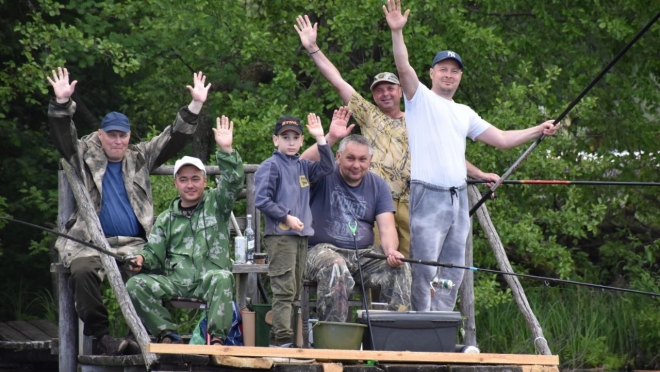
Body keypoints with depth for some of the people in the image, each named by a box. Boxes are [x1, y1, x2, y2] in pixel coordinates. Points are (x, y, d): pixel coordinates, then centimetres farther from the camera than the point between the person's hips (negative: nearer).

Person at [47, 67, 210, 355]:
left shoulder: (140, 158, 19)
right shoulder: (86, 156, 13)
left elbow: (175, 138, 15)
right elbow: (63, 135, -2)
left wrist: (195, 106, 4)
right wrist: (62, 103, -19)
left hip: (133, 244, 2)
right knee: (83, 272, -33)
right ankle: (100, 336, -29)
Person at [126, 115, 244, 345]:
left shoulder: (216, 205, 14)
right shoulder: (166, 219, 22)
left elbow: (233, 183, -3)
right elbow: (155, 253, 15)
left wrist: (226, 151, -18)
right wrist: (142, 258, -10)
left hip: (209, 280, -3)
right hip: (174, 281, 3)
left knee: (221, 277, -38)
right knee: (136, 285, -21)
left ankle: (217, 337, -34)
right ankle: (167, 334, -15)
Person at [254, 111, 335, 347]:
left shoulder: (303, 166, 16)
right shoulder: (271, 166, -4)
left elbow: (327, 167, 12)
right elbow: (261, 200, -9)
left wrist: (320, 138, 6)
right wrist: (287, 217, -13)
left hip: (301, 235, 8)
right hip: (280, 236, -8)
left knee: (295, 290, 9)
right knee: (284, 290, -11)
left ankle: (277, 337, 13)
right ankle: (283, 338, -12)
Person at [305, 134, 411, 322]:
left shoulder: (378, 185, 11)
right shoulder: (324, 177, 0)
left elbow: (387, 227, 1)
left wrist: (391, 250, -22)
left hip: (364, 253, 4)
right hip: (323, 249, -4)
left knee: (400, 267, -19)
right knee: (336, 270, -36)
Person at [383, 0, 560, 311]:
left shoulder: (465, 114, 22)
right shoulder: (420, 99, 5)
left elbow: (502, 139, 22)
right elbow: (403, 67, -12)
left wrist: (538, 131, 15)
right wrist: (397, 32, -25)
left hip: (459, 199, 7)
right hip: (428, 195, -7)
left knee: (452, 273, 6)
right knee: (424, 271, -11)